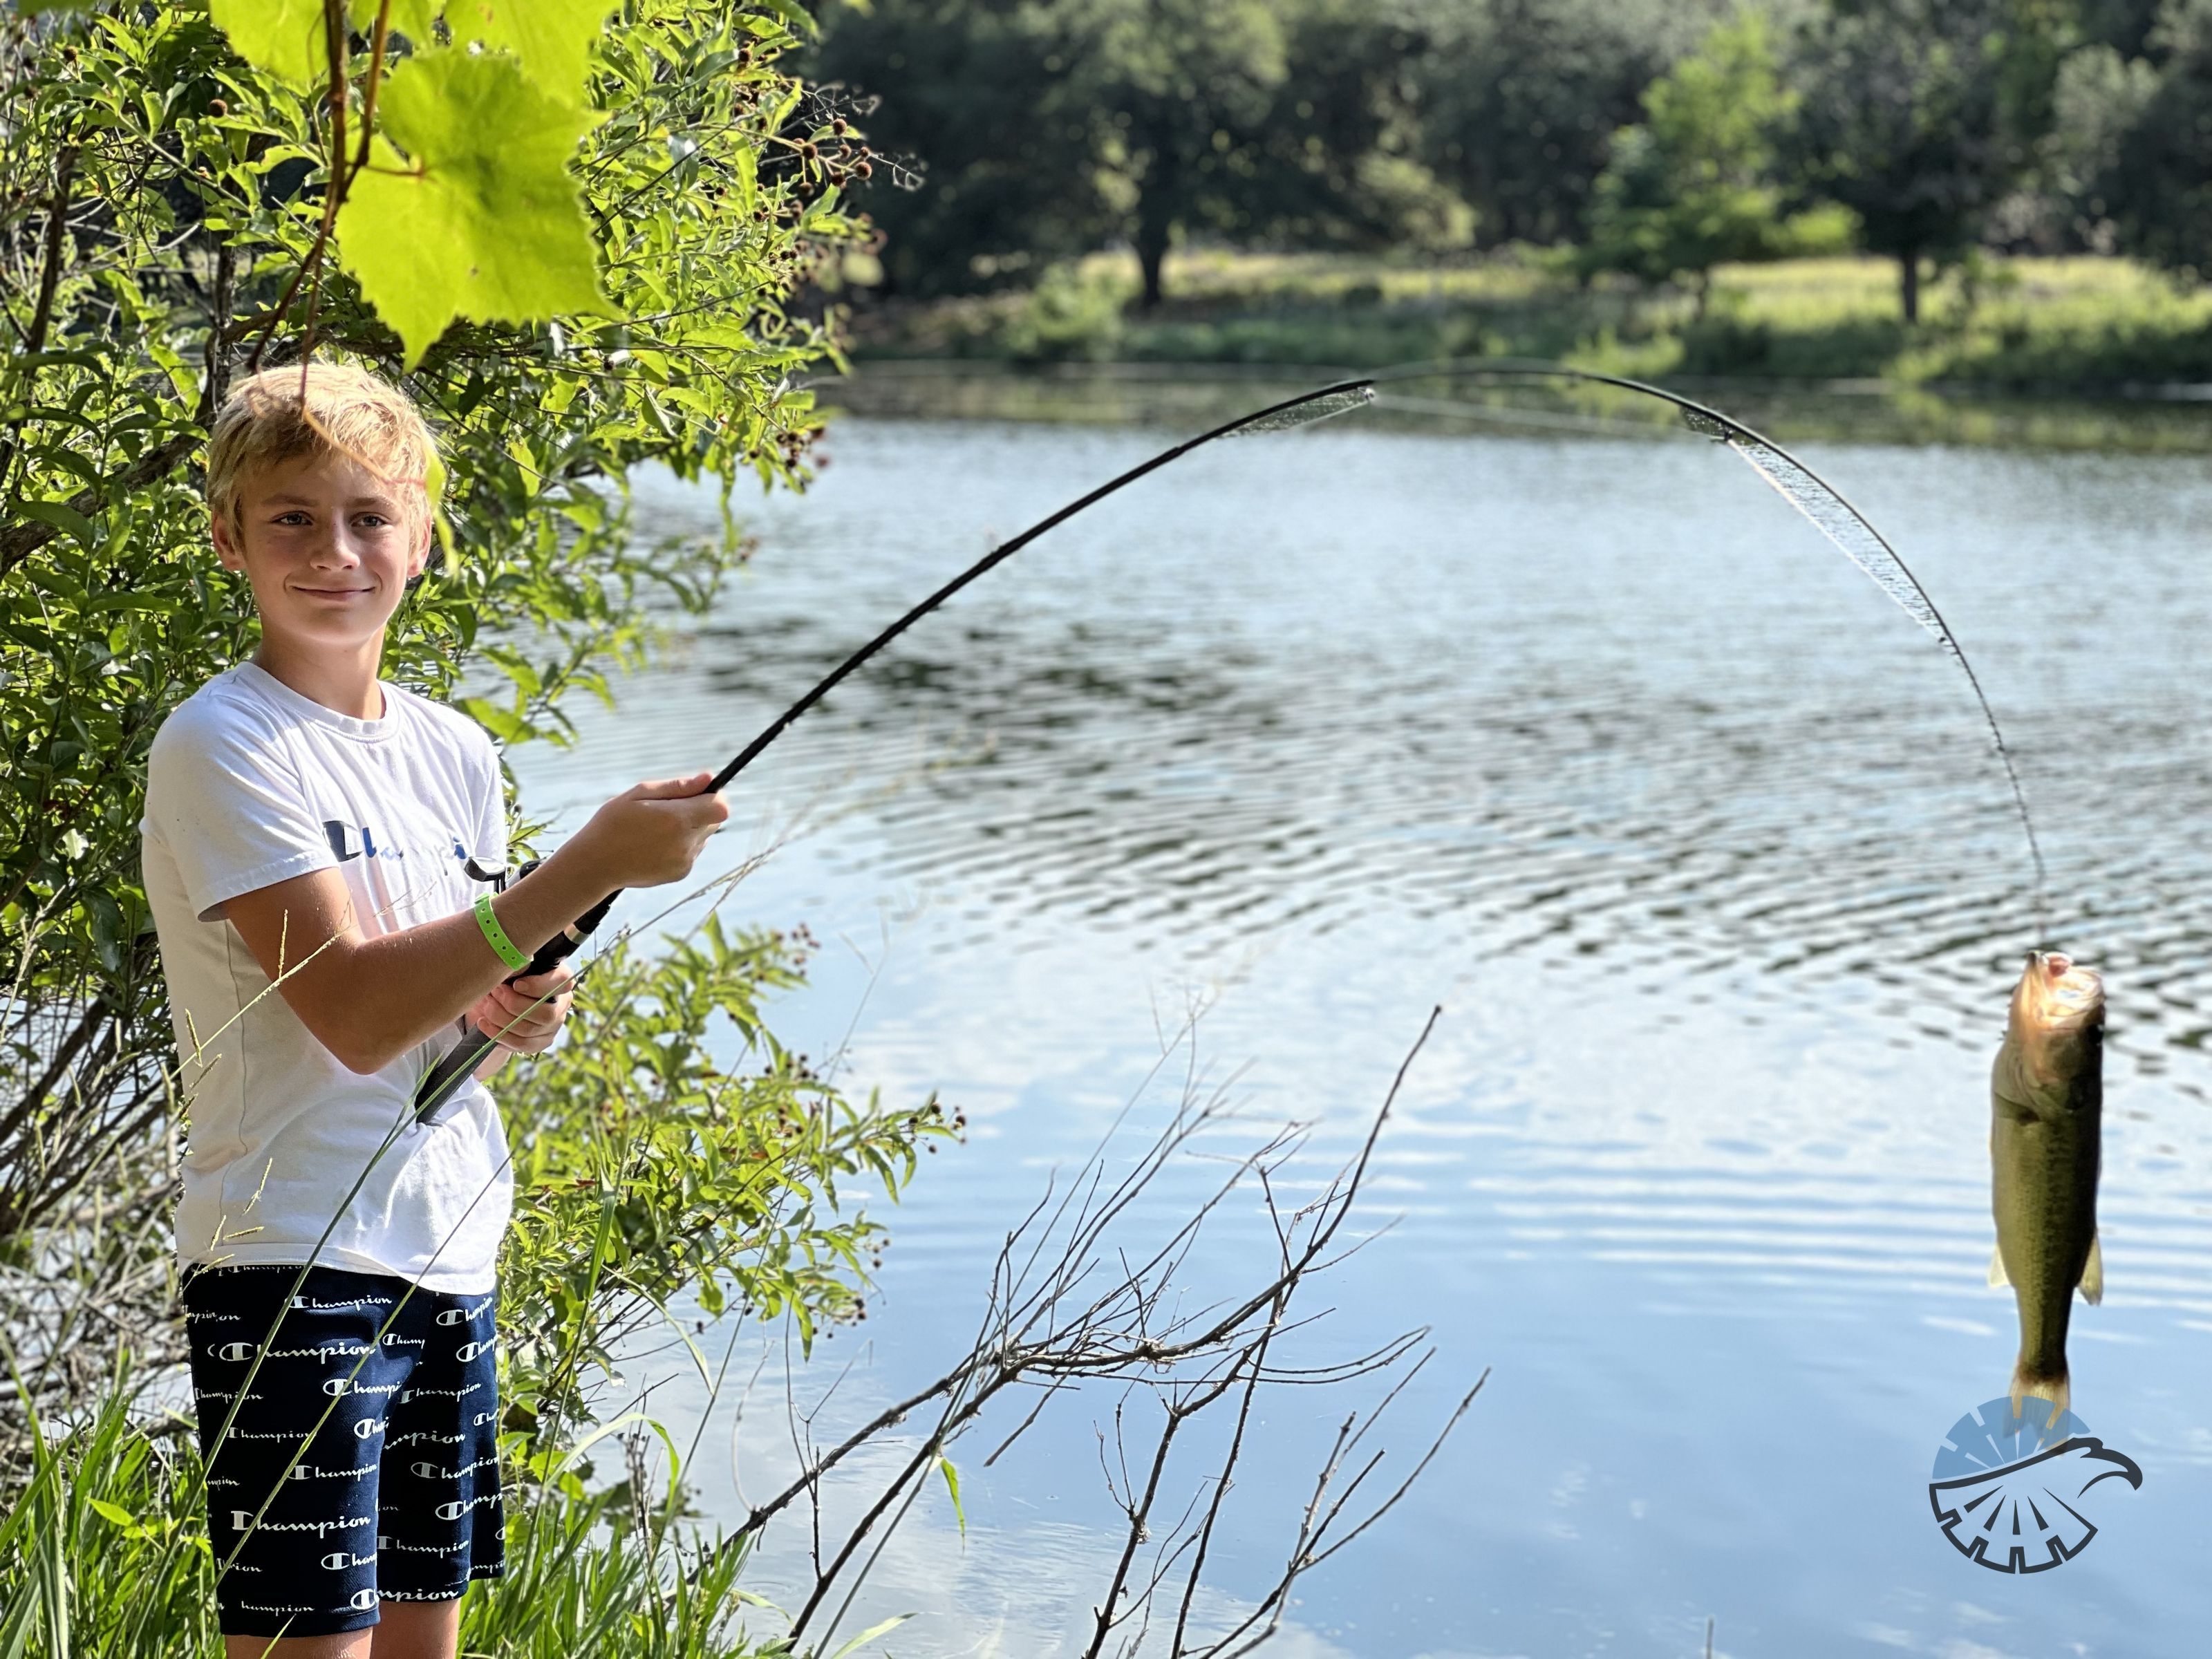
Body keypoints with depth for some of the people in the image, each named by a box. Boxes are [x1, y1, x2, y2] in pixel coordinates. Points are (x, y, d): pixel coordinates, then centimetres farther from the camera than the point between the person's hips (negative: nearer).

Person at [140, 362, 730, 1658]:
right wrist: (588, 868, -23)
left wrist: (515, 1017, -3)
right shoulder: (220, 747, -11)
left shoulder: (456, 755, 11)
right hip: (293, 1258, -7)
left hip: (452, 1257, 7)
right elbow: (353, 1016, -21)